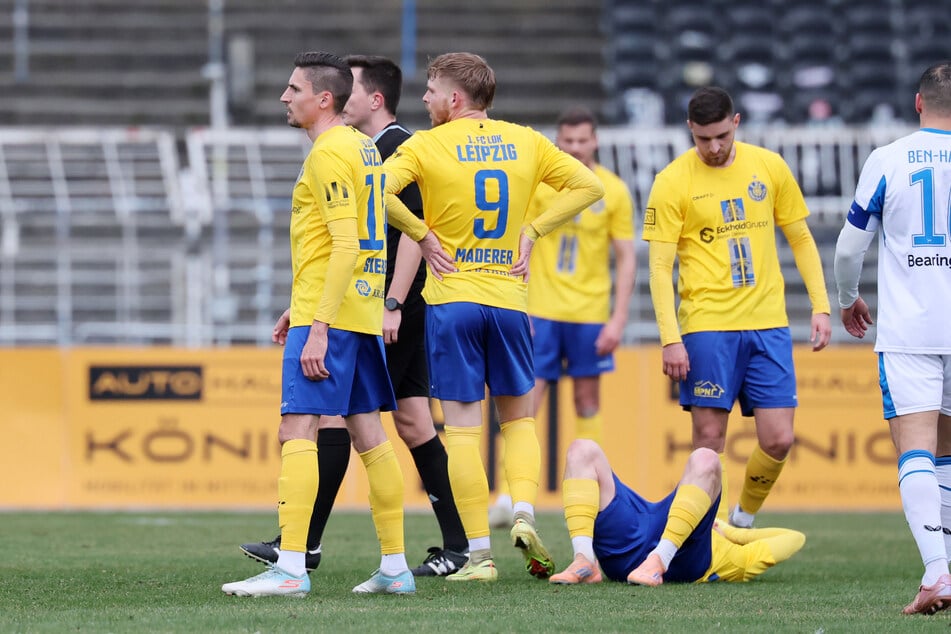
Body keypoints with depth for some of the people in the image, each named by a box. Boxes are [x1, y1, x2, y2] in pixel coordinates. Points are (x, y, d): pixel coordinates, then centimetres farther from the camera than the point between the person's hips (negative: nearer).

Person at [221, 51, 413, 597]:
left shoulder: (329, 154, -13)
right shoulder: (364, 148, 17)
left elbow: (346, 246, -20)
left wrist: (319, 327, -22)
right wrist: (302, 307, 25)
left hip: (329, 313, -10)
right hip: (364, 311, 10)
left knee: (297, 432, -12)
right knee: (369, 435, 10)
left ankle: (290, 568, -17)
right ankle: (395, 567, 11)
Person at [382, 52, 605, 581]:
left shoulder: (427, 146, -4)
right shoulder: (525, 142, 7)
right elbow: (589, 185, 7)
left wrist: (421, 233, -6)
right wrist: (533, 229, 6)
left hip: (452, 299, -3)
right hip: (510, 299, 3)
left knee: (463, 425, 0)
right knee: (519, 416, 16)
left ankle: (479, 552, -3)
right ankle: (524, 513, -7)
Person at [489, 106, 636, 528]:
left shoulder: (613, 191, 1)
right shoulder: (538, 185, -1)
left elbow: (626, 259, 2)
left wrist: (618, 319, -6)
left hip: (590, 312, 1)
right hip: (541, 310, -1)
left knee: (588, 401, 7)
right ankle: (508, 495, -8)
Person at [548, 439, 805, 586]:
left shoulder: (741, 558, 39)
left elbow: (794, 538, 34)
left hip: (678, 559, -4)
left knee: (704, 459, -19)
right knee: (583, 450, -5)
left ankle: (657, 562, -37)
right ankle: (584, 561, -29)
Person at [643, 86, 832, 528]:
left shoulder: (769, 167, 6)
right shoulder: (672, 182, -3)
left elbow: (800, 239, 15)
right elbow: (660, 267, -5)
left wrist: (821, 307, 7)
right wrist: (670, 339, -13)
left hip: (768, 325, 3)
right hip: (706, 326, -3)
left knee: (778, 439, -3)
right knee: (709, 440, -5)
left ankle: (744, 518, 21)